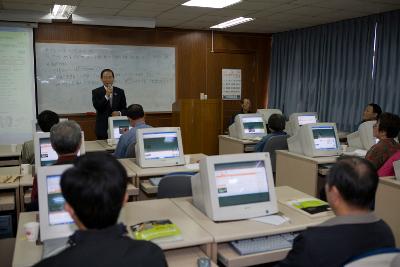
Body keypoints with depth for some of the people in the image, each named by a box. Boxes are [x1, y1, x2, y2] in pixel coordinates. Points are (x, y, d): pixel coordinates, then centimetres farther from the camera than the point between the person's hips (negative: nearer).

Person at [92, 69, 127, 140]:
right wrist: (106, 95, -17)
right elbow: (97, 107, -10)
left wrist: (119, 113, -11)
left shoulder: (120, 91, 9)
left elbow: (124, 109, 10)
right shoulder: (96, 92, 3)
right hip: (103, 128, -2)